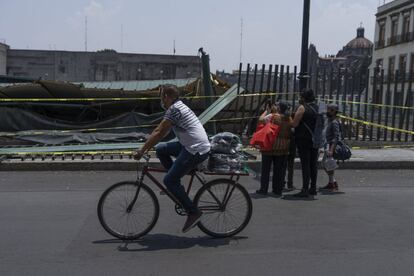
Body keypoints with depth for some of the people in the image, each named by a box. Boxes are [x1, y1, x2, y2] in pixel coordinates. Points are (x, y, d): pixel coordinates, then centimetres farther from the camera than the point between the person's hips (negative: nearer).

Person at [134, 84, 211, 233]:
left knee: (169, 180, -5)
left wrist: (142, 150, -8)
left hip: (196, 151, -10)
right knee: (160, 149, 13)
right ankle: (175, 184, 17)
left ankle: (193, 212, 0)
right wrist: (146, 146, 24)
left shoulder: (174, 109, -14)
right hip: (191, 145, 10)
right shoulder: (179, 107, 17)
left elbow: (160, 133, -15)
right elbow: (159, 130, 22)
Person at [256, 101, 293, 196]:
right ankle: (278, 190, 11)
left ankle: (264, 189, 8)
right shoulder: (289, 119, 4)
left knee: (266, 168, 6)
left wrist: (266, 111, 2)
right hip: (284, 147, 4)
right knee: (280, 169, 9)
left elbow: (261, 119, -12)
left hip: (271, 145, -4)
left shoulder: (273, 116, -11)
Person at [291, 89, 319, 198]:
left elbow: (294, 124, -14)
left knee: (305, 164, -7)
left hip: (304, 139, -7)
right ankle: (313, 188, 17)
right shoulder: (317, 108, 12)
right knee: (313, 164, 11)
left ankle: (305, 190, -7)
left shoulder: (302, 107, -9)